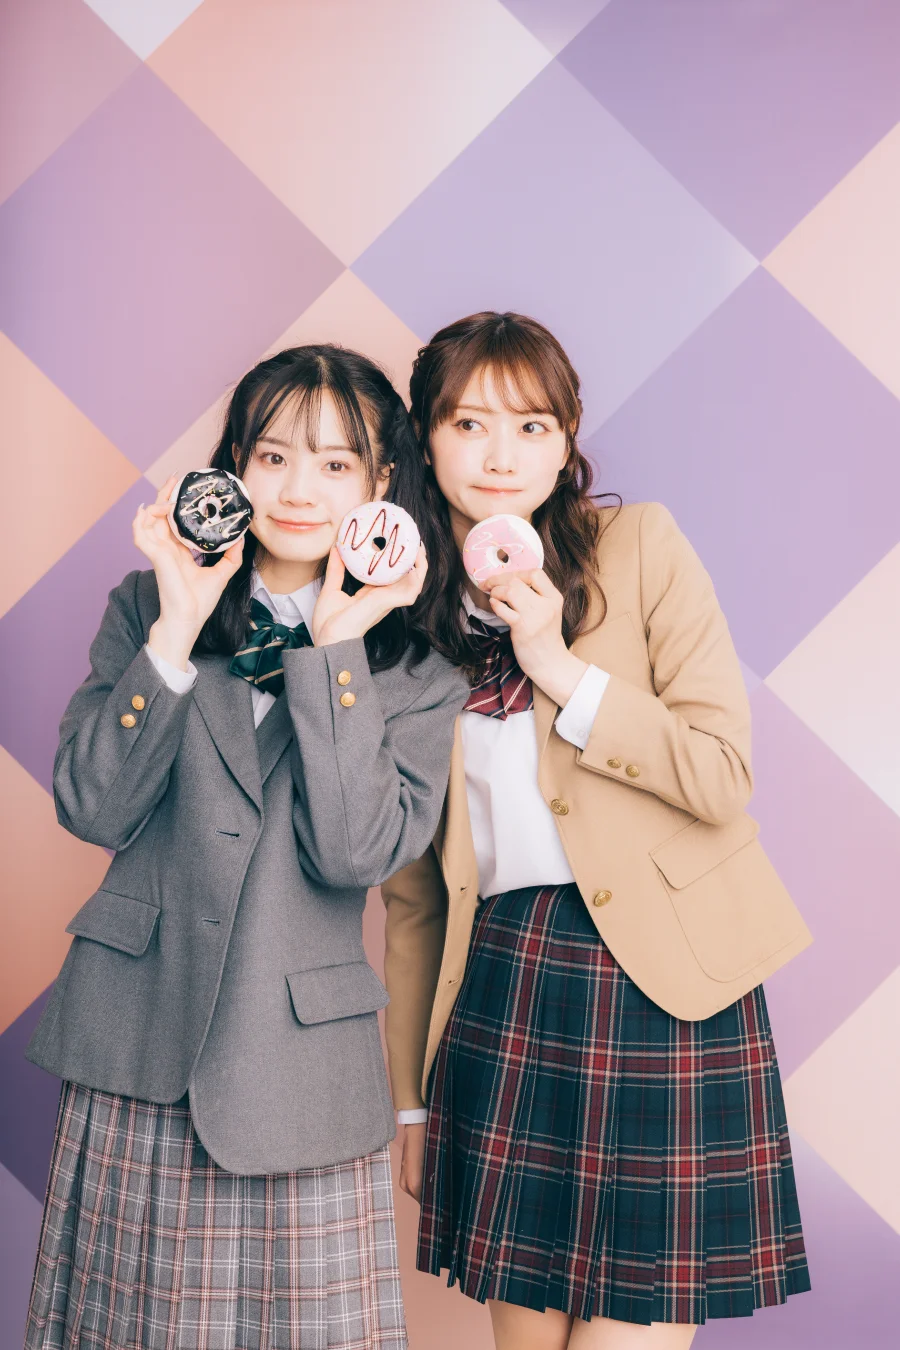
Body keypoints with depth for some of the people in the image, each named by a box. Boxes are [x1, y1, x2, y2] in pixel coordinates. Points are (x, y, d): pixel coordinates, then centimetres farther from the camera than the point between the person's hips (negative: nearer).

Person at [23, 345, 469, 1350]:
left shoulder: (414, 673, 2)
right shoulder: (146, 611, 5)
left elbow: (354, 852, -13)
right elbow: (93, 810, -6)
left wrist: (335, 646, -15)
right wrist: (177, 629, -13)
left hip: (300, 1089, -1)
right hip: (136, 1065, 1)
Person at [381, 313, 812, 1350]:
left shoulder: (641, 545, -1)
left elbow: (725, 777, -7)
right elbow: (411, 888, 11)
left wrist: (561, 669, -14)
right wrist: (411, 1099, 13)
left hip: (662, 985, -3)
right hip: (502, 984, 3)